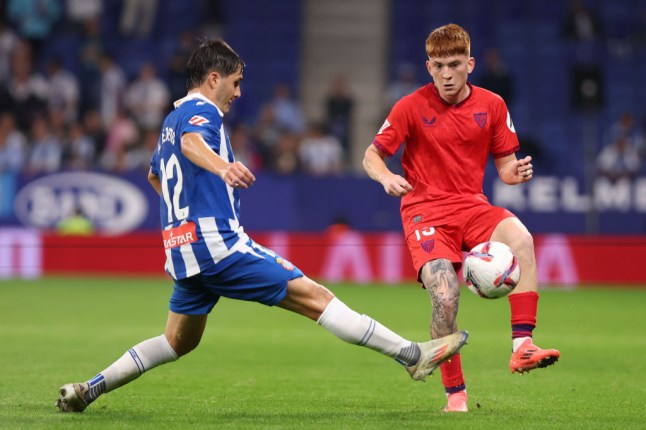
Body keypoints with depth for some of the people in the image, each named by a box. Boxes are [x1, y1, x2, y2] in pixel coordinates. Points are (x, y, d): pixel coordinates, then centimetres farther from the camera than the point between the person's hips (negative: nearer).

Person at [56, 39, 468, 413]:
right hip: (218, 242, -10)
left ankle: (86, 390, 15)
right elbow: (191, 142, -33)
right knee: (314, 297, -11)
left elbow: (155, 175, 39)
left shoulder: (172, 119, 22)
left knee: (179, 342, 21)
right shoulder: (201, 111, -8)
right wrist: (222, 167, -53)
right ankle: (413, 355, -14)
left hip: (184, 251, 10)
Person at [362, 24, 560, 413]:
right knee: (445, 297, -24)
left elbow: (504, 166, 9)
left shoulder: (492, 105, 4)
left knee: (521, 238, -32)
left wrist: (517, 172, -15)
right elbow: (372, 156, 2)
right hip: (426, 212, -2)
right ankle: (455, 393, -4)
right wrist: (386, 177, -20)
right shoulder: (412, 107, -2)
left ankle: (522, 346, -32)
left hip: (473, 206, 2)